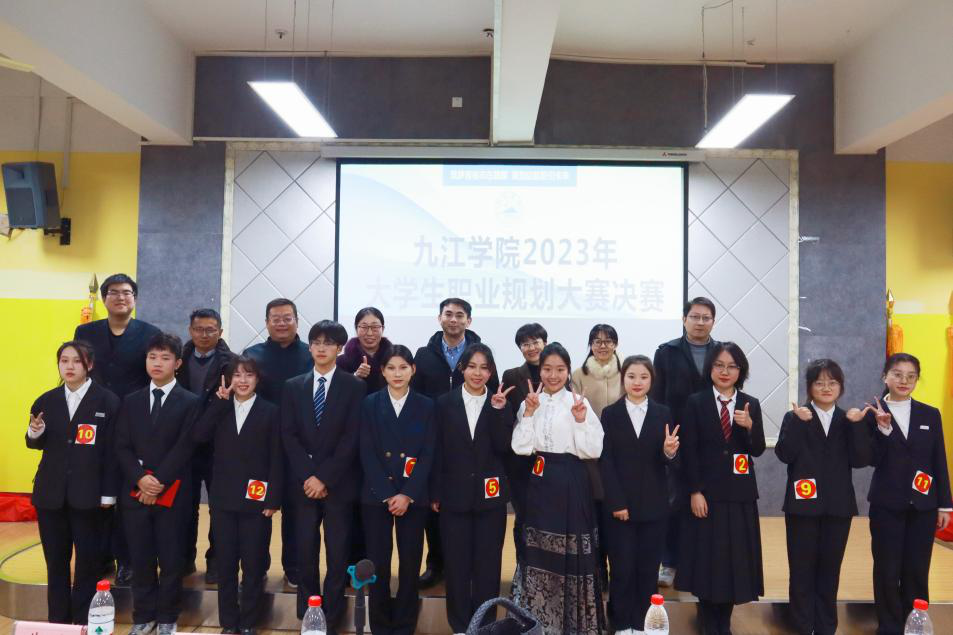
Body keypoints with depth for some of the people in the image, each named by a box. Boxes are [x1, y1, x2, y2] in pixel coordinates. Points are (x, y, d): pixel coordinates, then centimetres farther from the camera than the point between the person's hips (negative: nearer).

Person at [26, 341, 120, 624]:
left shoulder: (108, 401, -5)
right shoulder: (46, 401, 6)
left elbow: (111, 451, -6)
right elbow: (38, 445, 14)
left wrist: (108, 493, -7)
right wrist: (34, 433, -10)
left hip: (87, 494, -3)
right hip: (50, 493, 3)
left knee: (88, 560, 4)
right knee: (55, 561, 12)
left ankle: (84, 622, 19)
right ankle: (57, 621, 24)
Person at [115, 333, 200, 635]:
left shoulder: (190, 402, -1)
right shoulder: (131, 402, 12)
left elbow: (184, 448, -8)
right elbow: (122, 447, 5)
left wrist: (159, 482, -14)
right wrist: (140, 478, -10)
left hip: (172, 493, -3)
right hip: (135, 492, 3)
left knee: (171, 559, 4)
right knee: (140, 559, 10)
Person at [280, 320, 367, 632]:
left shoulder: (354, 386, -1)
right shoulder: (293, 386, 8)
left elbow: (352, 438, -7)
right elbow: (288, 435, 2)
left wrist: (324, 477, -13)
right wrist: (307, 476, -9)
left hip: (338, 484, -2)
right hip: (304, 483, 2)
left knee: (337, 553, 3)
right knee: (306, 551, 6)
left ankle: (331, 618, 16)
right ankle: (306, 616, 20)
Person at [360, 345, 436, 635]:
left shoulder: (426, 406, 3)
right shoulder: (370, 403, 3)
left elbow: (428, 454, -2)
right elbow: (367, 453, -3)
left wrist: (407, 494, -11)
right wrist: (387, 494, -11)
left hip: (413, 496, 0)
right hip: (376, 495, 0)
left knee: (410, 562, 5)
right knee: (378, 562, 4)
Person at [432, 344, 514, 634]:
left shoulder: (501, 404, 2)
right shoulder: (445, 403, 2)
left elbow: (504, 448, -8)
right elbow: (437, 451, 2)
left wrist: (499, 411, -17)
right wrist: (435, 494, 0)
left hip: (490, 496, 0)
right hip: (455, 495, 0)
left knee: (488, 564, 7)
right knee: (456, 564, 7)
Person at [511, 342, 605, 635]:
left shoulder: (579, 402, -4)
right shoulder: (529, 402, 3)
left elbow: (593, 451, -8)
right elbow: (520, 448, -5)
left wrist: (581, 420, -21)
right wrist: (529, 413, -14)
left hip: (571, 484, -2)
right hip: (540, 483, 3)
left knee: (572, 551, 5)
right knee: (538, 550, 10)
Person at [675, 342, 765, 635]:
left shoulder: (751, 405, 6)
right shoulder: (695, 403, -2)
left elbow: (758, 450, 2)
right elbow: (689, 452, -5)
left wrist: (749, 427, -17)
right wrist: (695, 491, -11)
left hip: (740, 493, 3)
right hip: (707, 492, -2)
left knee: (735, 558, 8)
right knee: (707, 557, 3)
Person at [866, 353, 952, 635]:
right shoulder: (873, 414, -4)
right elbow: (873, 460, -9)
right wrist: (883, 428, -22)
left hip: (923, 505, 2)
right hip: (886, 505, -2)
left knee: (917, 571, 7)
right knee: (887, 571, 4)